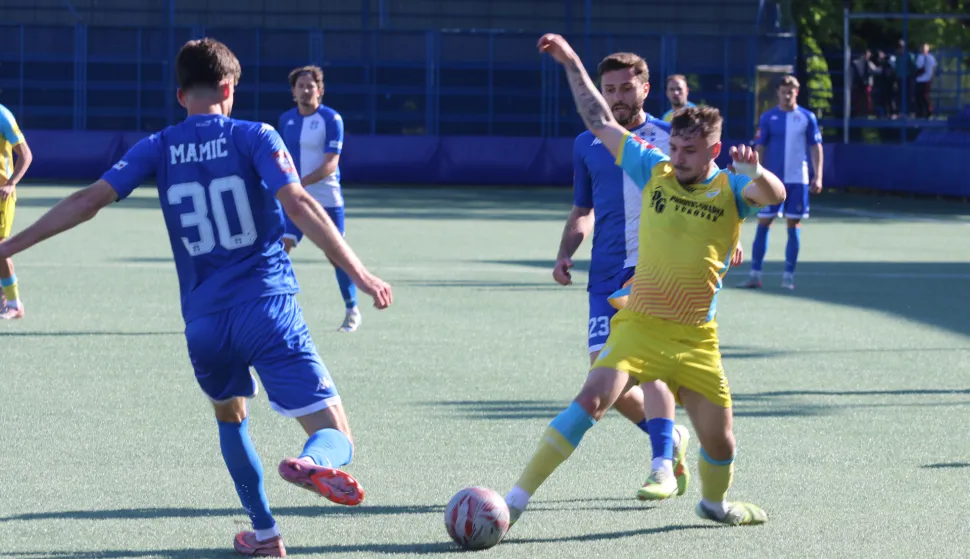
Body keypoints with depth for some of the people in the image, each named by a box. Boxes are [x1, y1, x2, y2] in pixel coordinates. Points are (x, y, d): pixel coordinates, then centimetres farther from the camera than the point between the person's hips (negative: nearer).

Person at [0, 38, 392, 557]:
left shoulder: (157, 149, 8)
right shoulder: (255, 138, 1)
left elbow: (88, 200, 2)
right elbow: (299, 205, -12)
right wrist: (358, 274, -13)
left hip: (204, 323, 3)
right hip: (269, 310, -3)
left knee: (230, 417, 33)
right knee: (336, 435, -5)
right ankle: (313, 463, -41)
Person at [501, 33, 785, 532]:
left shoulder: (731, 189, 0)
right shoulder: (654, 171, 4)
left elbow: (774, 195, -20)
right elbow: (600, 122, 10)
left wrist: (756, 172, -41)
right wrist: (572, 64, 9)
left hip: (696, 337, 1)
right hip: (638, 322, -1)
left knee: (719, 437, 6)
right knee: (594, 398, -24)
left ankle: (715, 502, 41)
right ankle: (518, 497, -25)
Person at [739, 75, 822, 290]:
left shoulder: (807, 118, 2)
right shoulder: (768, 117, 2)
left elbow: (816, 148, 4)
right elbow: (759, 148, 4)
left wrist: (818, 177, -3)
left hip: (797, 180, 0)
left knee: (794, 225, 2)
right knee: (763, 224, -1)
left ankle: (789, 276, 9)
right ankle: (755, 275, 3)